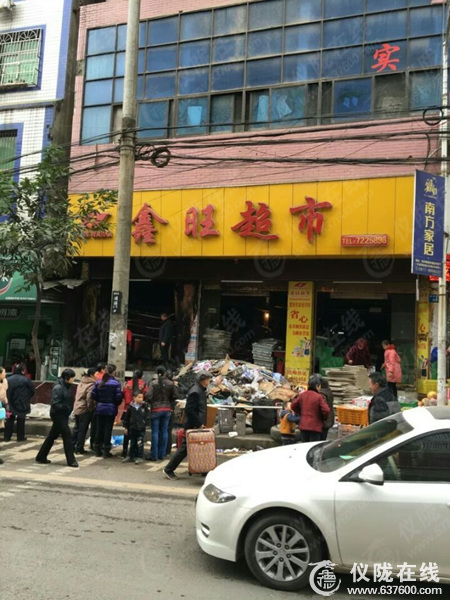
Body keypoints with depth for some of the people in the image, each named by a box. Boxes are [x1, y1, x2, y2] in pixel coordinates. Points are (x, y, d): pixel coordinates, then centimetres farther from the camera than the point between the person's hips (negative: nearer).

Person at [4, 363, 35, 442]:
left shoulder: (8, 379, -1)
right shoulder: (25, 380, -12)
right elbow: (32, 391, -7)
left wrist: (8, 400, 12)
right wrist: (27, 398, 11)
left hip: (11, 403, 3)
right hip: (22, 404, -3)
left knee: (10, 420, 13)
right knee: (20, 421, 6)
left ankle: (7, 436, 16)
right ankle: (20, 437, 11)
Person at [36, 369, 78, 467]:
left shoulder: (67, 387, 9)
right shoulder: (58, 387, -18)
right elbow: (55, 404, -22)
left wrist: (69, 409, 2)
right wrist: (66, 407, -25)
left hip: (63, 415, 9)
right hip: (58, 415, -9)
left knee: (52, 436, 15)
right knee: (67, 435, -6)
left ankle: (41, 457, 26)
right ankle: (71, 460, 1)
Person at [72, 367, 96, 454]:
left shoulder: (81, 382, 9)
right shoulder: (91, 385, -17)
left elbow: (77, 395, 15)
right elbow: (89, 398, -21)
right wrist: (91, 408, -9)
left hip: (77, 408, 8)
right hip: (85, 410, -8)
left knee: (76, 428, 19)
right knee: (82, 430, 1)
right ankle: (79, 449, 6)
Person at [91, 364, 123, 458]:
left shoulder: (99, 382, 0)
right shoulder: (116, 383, -12)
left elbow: (93, 395, -1)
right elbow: (119, 397, -13)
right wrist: (116, 404, 7)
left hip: (100, 409, 4)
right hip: (111, 409, -4)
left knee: (99, 429, 12)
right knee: (108, 429, 3)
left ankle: (97, 450, 20)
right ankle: (106, 451, 8)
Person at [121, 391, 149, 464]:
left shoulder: (145, 406, -4)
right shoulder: (130, 406, 0)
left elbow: (147, 416, 0)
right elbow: (126, 417, 6)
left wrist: (145, 423, -11)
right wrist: (125, 427, 6)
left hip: (141, 428, -2)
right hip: (132, 428, 2)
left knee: (140, 443, -1)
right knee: (132, 443, 13)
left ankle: (140, 457, 8)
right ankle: (131, 456, 24)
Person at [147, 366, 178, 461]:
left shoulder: (154, 383, -12)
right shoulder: (170, 383, -3)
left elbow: (149, 396, -16)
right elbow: (175, 396, 1)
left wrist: (151, 403, 4)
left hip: (156, 409, -3)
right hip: (167, 409, 3)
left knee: (155, 432, 3)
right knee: (164, 431, 11)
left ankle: (154, 455, 4)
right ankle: (162, 454, 15)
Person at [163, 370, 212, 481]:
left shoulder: (201, 390, 12)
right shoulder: (195, 392, -19)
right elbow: (190, 410, -23)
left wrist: (201, 423, 15)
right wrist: (199, 424, -18)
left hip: (197, 425, 10)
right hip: (192, 426, -10)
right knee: (185, 448, -3)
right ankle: (169, 470, 7)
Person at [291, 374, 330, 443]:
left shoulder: (302, 395, 3)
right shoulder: (319, 397, -14)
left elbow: (294, 406, 10)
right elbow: (326, 410, -19)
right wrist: (324, 418, 1)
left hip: (303, 426, 5)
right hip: (315, 427, -5)